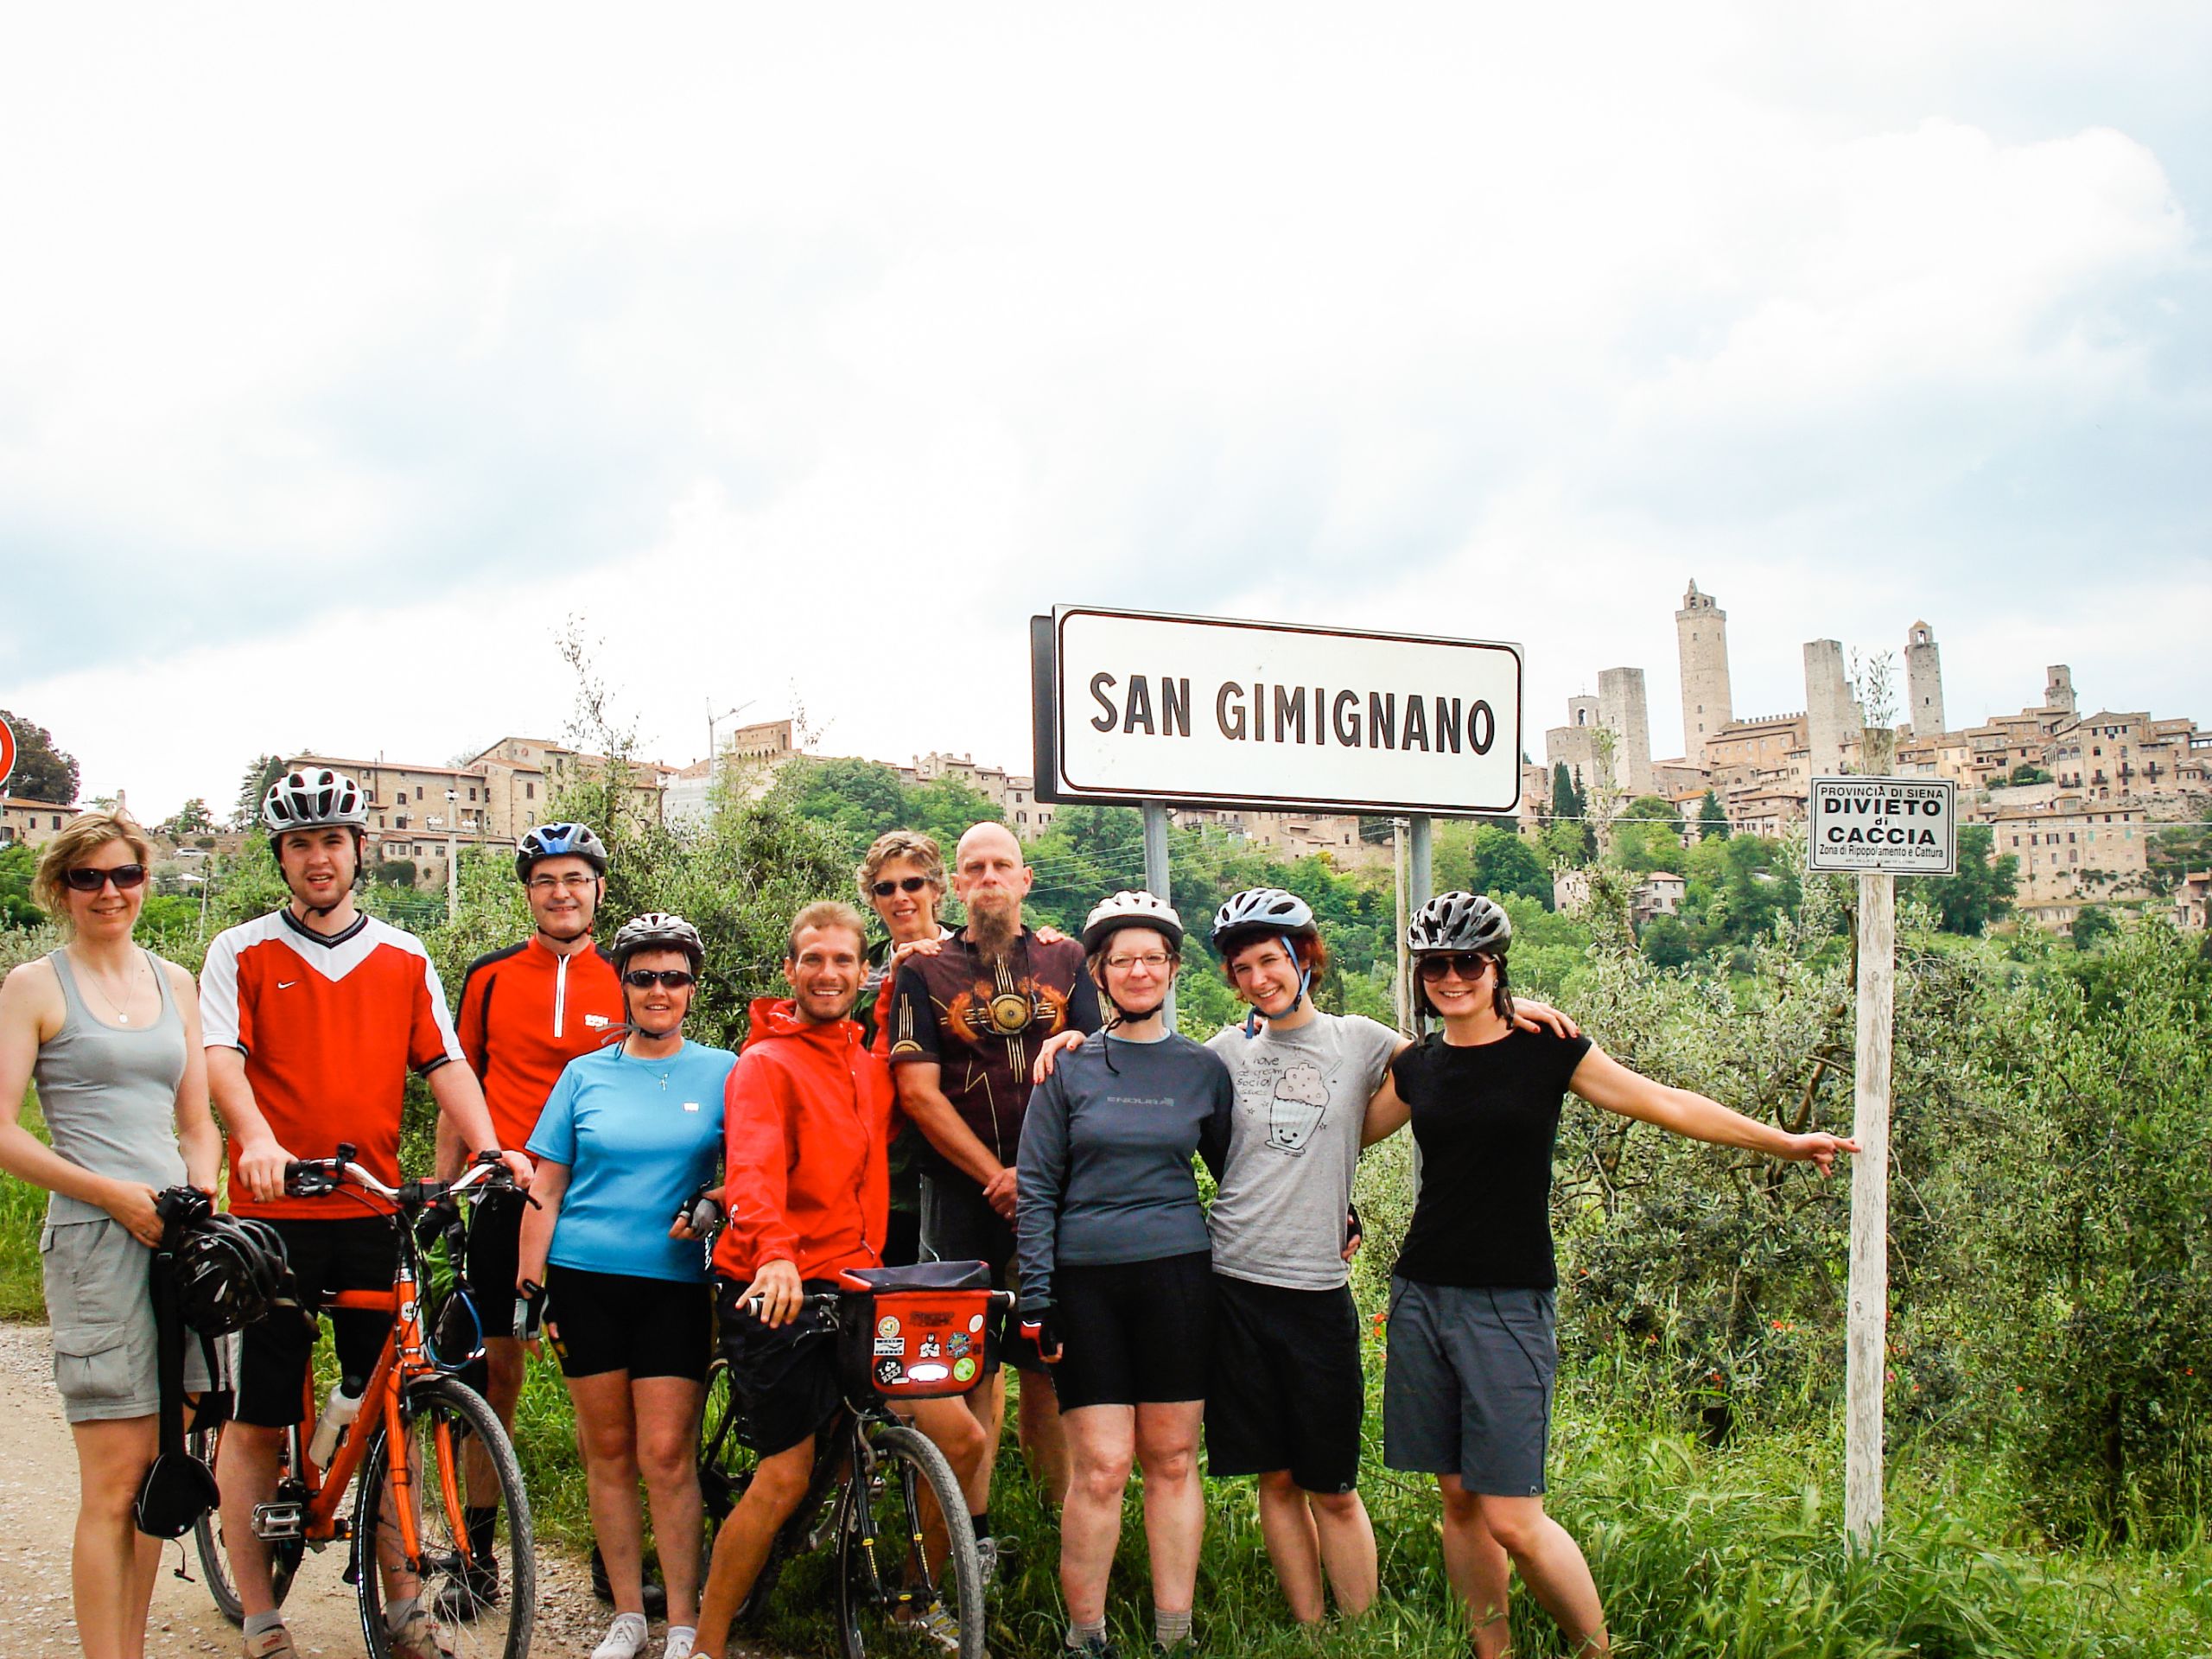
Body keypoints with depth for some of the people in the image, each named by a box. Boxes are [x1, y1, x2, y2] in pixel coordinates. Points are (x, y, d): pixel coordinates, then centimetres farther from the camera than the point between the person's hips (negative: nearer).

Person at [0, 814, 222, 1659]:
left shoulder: (173, 982, 16)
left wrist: (200, 1194, 1)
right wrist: (116, 1194, -12)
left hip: (178, 1233, 5)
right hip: (94, 1238, -5)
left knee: (153, 1471, 7)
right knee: (113, 1481, -7)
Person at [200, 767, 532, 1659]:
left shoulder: (403, 958, 11)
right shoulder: (243, 951, 4)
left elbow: (444, 1061, 7)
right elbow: (220, 1057, -9)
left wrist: (490, 1148, -11)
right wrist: (258, 1139, -29)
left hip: (373, 1213, 2)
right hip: (274, 1214, -2)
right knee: (255, 1417, 2)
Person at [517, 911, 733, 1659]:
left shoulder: (723, 1072, 5)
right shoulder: (585, 1074, 8)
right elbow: (546, 1187, 8)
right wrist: (530, 1288, 3)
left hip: (676, 1283, -2)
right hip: (586, 1280, 2)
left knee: (666, 1454, -5)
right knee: (608, 1451, 6)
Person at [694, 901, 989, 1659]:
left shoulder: (871, 1068, 15)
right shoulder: (765, 1064, -7)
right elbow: (753, 1168, -22)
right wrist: (775, 1253, -41)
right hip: (779, 1292, -6)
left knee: (962, 1438, 0)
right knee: (786, 1476, -6)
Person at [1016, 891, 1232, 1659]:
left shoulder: (1205, 1069, 8)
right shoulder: (1069, 1068, 4)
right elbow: (1036, 1187, 3)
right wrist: (1037, 1298, -3)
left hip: (1178, 1278, 1)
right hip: (1087, 1282, -1)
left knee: (1172, 1459, 5)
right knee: (1100, 1467, -4)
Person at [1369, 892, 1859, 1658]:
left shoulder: (1546, 1049, -1)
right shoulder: (1417, 1065, 9)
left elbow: (1662, 1102, 2)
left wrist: (1783, 1142, 0)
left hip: (1509, 1305, -4)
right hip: (1422, 1297, 4)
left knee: (1513, 1520, -9)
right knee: (1459, 1500, 7)